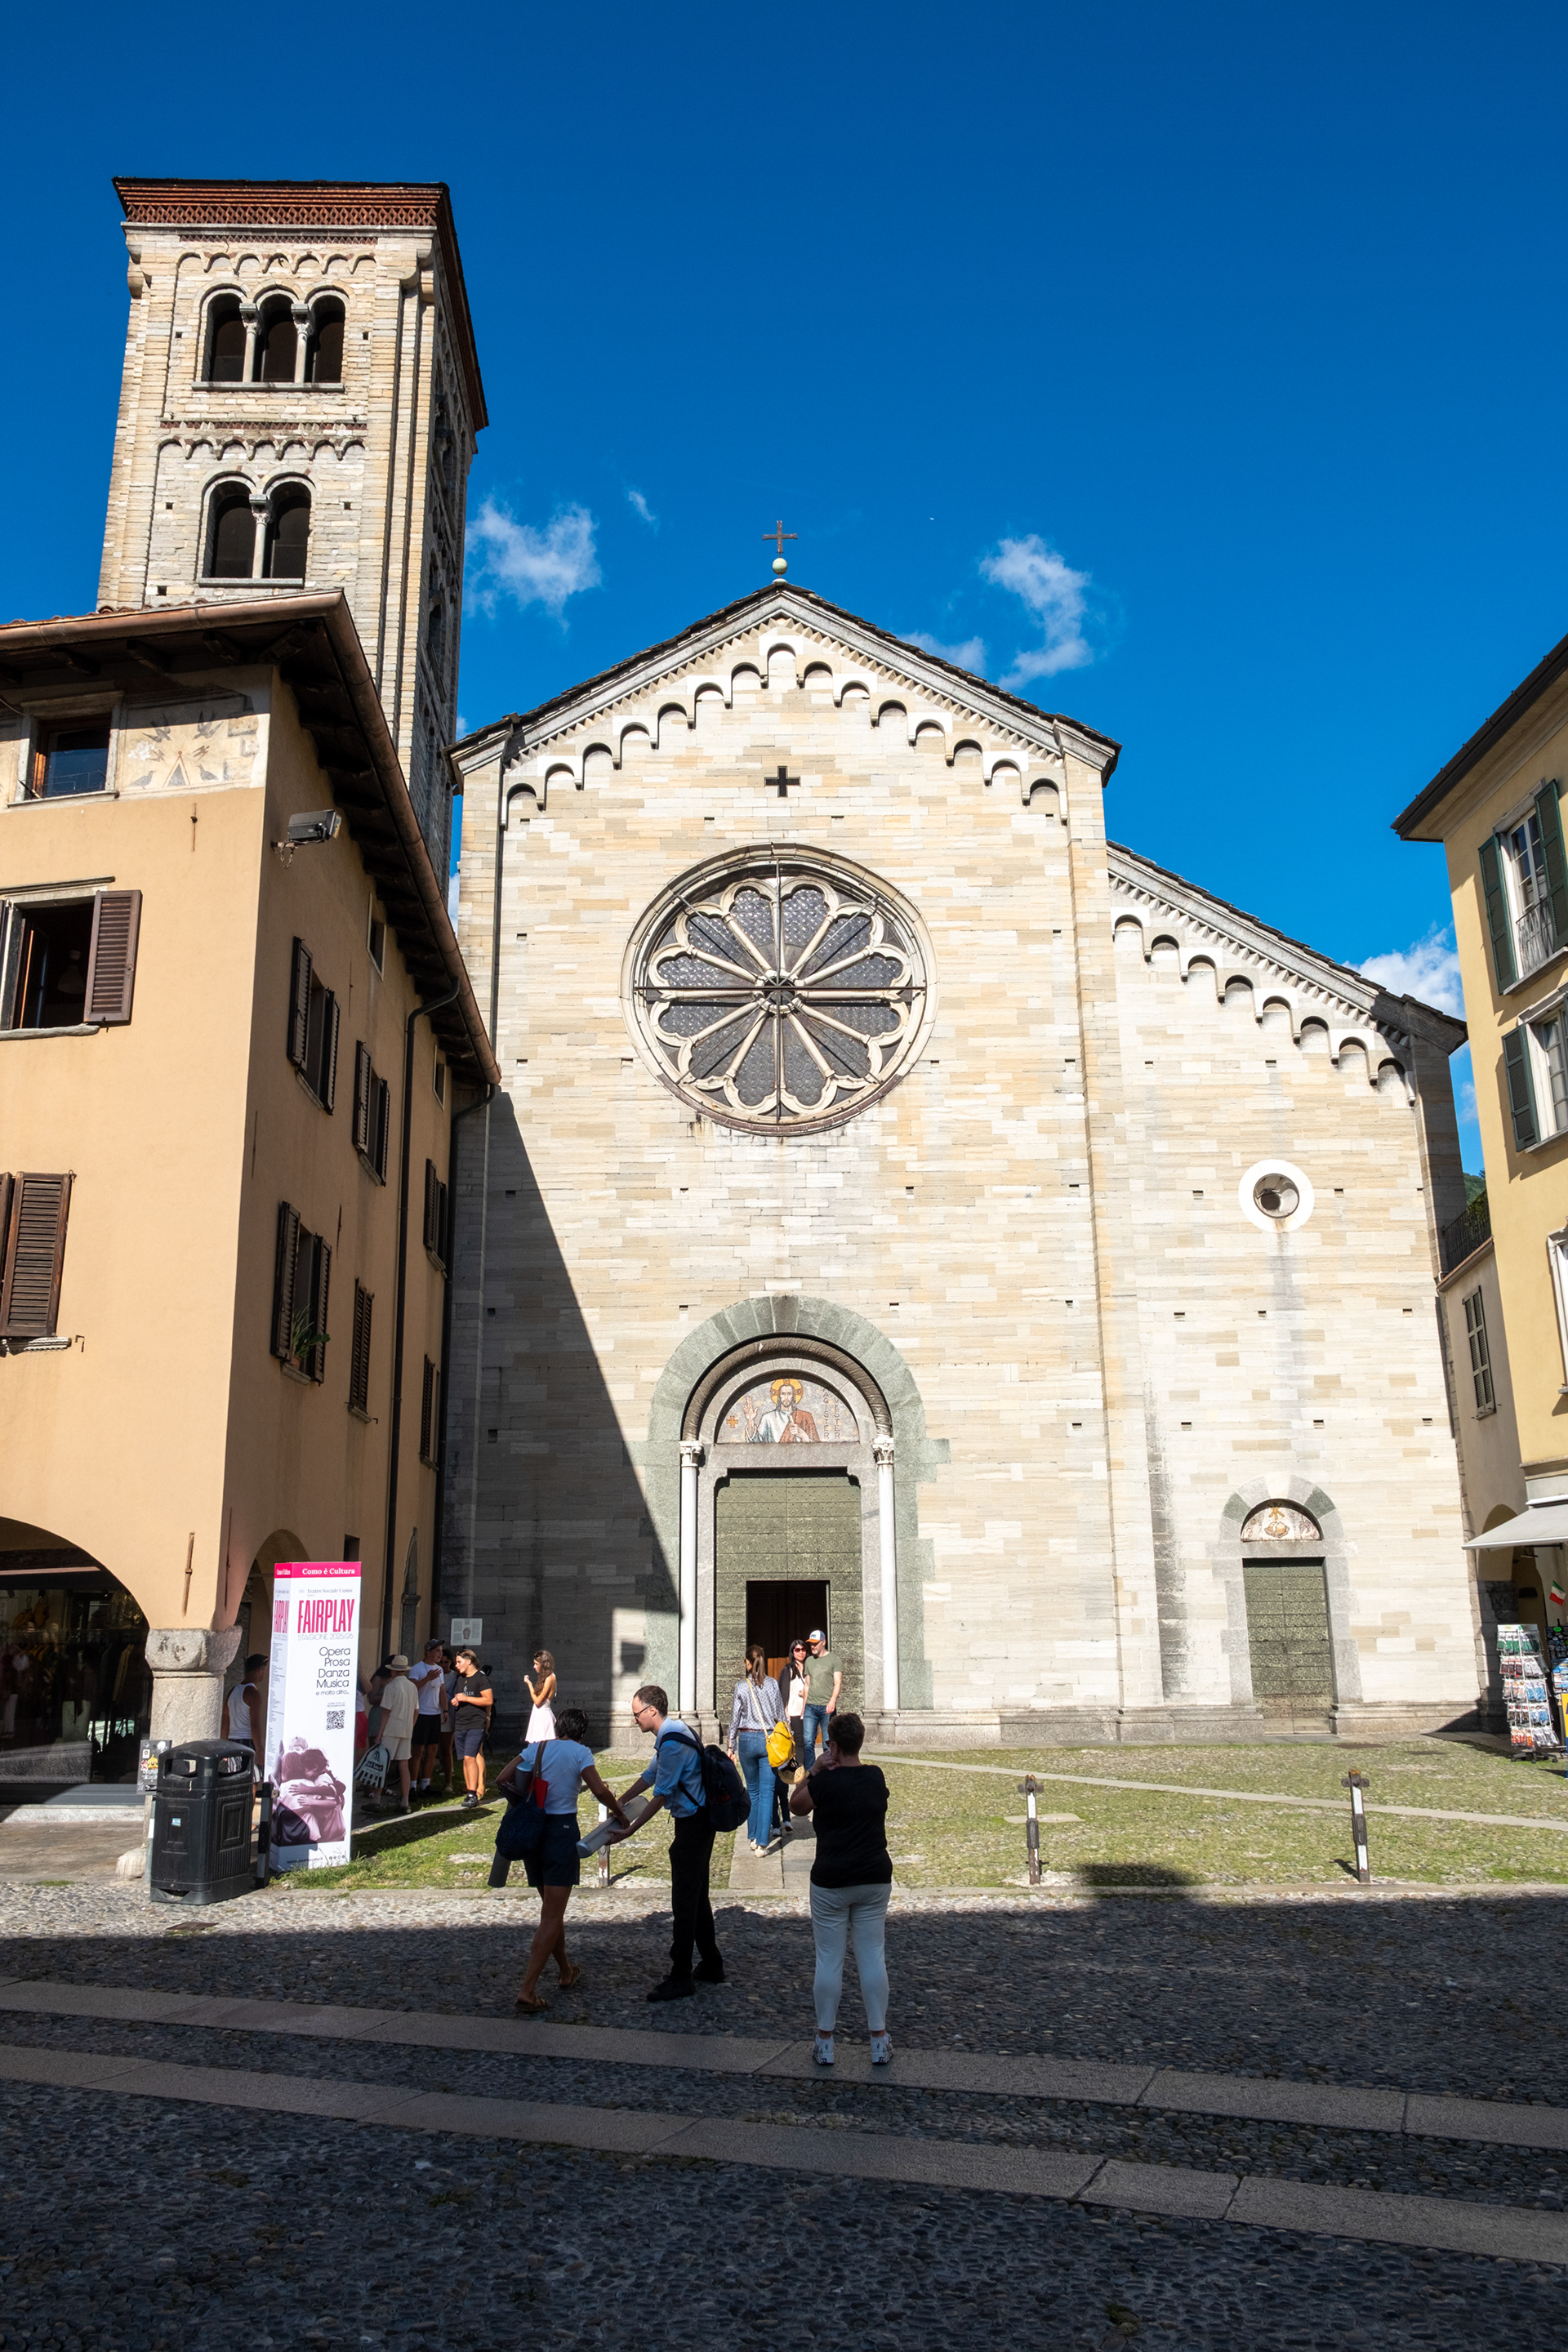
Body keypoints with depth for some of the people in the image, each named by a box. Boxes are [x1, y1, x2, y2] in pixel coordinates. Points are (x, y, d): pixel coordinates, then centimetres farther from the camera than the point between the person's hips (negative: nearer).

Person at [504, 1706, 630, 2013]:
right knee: (552, 1916, -3)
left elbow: (502, 1781, 2)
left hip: (532, 1831, 6)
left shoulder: (535, 1748, 6)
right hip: (562, 1830, -5)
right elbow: (600, 1791, -16)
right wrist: (619, 1813, 0)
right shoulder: (580, 1752, -6)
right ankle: (528, 1990, -11)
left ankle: (566, 1971, 37)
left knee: (552, 1909, 22)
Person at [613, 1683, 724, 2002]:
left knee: (684, 1901, -4)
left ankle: (681, 1980, 3)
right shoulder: (671, 1733, 10)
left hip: (692, 1826, -10)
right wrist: (619, 1802, 25)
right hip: (700, 1822, 10)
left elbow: (661, 1795, -21)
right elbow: (651, 1775, 21)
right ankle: (711, 1966, 30)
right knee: (697, 1897, 19)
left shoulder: (671, 1742, -23)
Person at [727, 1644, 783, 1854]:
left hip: (747, 1739, 0)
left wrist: (732, 1746, 8)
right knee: (766, 1792, 1)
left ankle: (752, 1837, 23)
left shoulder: (741, 1686, -4)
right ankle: (762, 1842, -5)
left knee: (752, 1790, 16)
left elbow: (735, 1717, 0)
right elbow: (779, 1715, 2)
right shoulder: (773, 1684, -2)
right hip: (769, 1739, 0)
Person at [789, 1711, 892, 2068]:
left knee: (829, 1959, 5)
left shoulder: (826, 1782, -15)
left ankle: (825, 2041, 13)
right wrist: (832, 1770, 14)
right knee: (872, 1957, 9)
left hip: (831, 1882, -4)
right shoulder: (876, 1777, 1)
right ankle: (879, 2041, 12)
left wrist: (814, 1770, 1)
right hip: (875, 1878, 4)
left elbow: (796, 1805, 2)